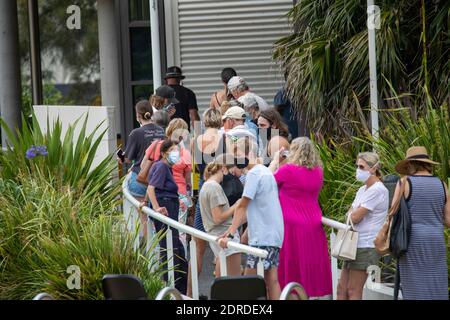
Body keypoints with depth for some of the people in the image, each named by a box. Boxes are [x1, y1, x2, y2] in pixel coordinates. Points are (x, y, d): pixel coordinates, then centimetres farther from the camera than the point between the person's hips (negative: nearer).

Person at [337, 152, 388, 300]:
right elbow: (349, 216, 16)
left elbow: (354, 217, -16)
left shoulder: (377, 190, -14)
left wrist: (352, 213, 6)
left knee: (353, 291, -6)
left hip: (366, 246, -9)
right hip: (355, 244, 9)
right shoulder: (363, 190, 16)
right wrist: (354, 213, -5)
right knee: (342, 288, 8)